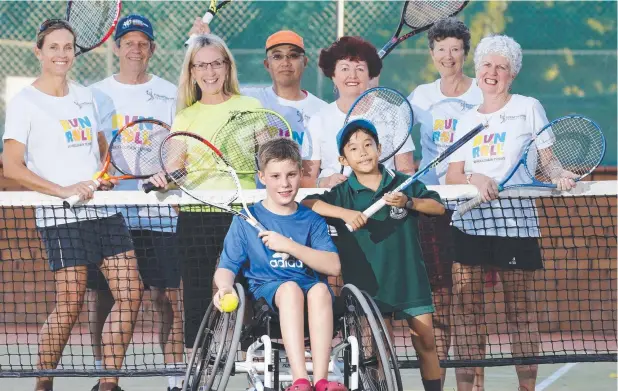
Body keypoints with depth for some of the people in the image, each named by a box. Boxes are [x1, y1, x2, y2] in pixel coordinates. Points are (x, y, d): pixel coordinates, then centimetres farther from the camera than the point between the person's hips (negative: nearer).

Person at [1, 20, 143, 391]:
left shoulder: (85, 96, 16)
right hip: (61, 217, -6)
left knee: (131, 293, -3)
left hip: (103, 208, 6)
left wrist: (107, 175, 5)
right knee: (70, 305, -10)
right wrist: (63, 190, -18)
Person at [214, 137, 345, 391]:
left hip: (309, 293, 1)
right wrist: (225, 287, -20)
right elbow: (226, 268, 5)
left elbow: (333, 266, 0)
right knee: (290, 287, -36)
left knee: (320, 290, -34)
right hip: (265, 292, -1)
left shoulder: (312, 221, 13)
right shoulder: (245, 221, 11)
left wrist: (289, 246, -11)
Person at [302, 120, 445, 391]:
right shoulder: (343, 194, -2)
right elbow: (307, 204, -14)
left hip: (410, 279, 1)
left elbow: (438, 207, 2)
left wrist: (408, 202, -16)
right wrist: (345, 213, -26)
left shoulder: (403, 184, 2)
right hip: (370, 284, -1)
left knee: (426, 344, 4)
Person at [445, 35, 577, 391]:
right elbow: (452, 176, 11)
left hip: (515, 218, -3)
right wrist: (473, 179, -11)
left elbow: (548, 158, 4)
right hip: (470, 218, 3)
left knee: (521, 306, -2)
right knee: (466, 302, -3)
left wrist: (561, 176, -18)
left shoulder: (528, 108, 6)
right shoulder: (467, 120, 16)